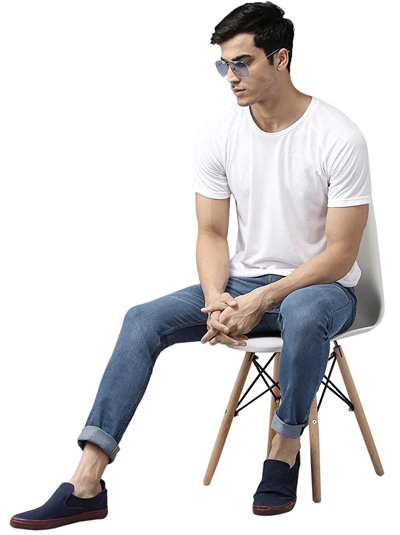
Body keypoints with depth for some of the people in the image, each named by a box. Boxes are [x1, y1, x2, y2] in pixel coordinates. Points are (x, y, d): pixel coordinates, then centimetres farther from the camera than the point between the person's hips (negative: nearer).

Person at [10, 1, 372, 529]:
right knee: (144, 319, -18)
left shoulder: (339, 137, -17)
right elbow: (212, 233, 1)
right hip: (245, 282, 4)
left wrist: (263, 299, -25)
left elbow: (340, 252, -16)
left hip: (322, 287, -4)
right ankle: (86, 484, -23)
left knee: (303, 315, -41)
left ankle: (285, 450, -15)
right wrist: (216, 299, -19)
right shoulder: (218, 134, -3)